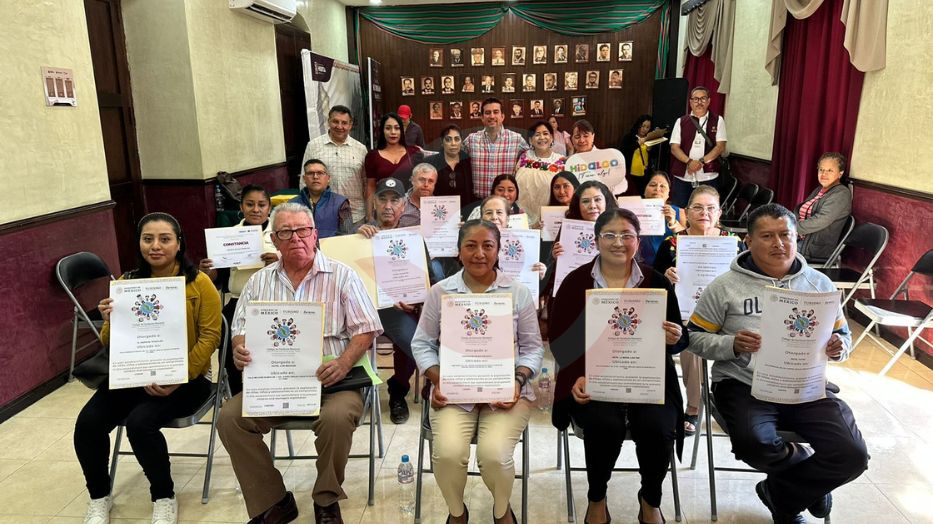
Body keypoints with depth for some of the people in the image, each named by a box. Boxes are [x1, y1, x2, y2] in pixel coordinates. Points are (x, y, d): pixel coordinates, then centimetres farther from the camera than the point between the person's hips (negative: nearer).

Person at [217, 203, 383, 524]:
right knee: (230, 417, -19)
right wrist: (240, 351, -12)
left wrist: (344, 363, -22)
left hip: (331, 381, -3)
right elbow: (241, 329, 13)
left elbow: (365, 329, -3)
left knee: (337, 417, -33)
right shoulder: (259, 281, 12)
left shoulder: (341, 275, 1)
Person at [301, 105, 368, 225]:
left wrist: (369, 215, 7)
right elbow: (304, 181, 5)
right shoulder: (313, 146, 3)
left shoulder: (360, 149, 7)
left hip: (355, 216, 1)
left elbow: (366, 183, 10)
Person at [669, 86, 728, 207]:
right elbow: (674, 147, 1)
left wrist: (701, 161, -15)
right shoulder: (681, 121, 9)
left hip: (708, 178, -1)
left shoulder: (718, 121, 7)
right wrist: (689, 162, -16)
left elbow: (720, 146, -1)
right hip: (683, 177, 1)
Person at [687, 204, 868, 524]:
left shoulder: (819, 284, 11)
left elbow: (843, 337, 19)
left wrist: (838, 348, -6)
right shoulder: (725, 287, 0)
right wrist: (732, 345, -17)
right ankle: (807, 467, 7)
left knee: (853, 455, -17)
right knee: (754, 444, -32)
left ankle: (780, 495, 12)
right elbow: (695, 338, 2)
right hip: (743, 385, -3)